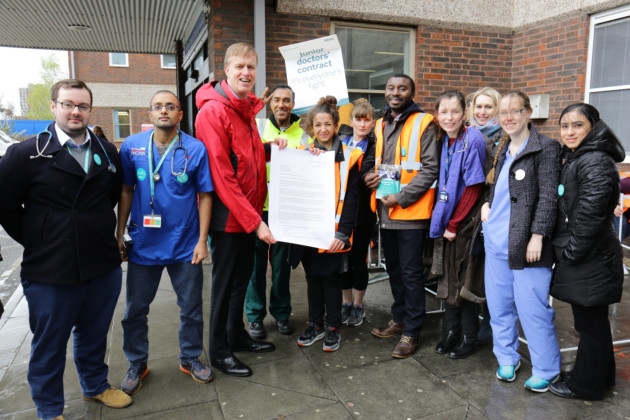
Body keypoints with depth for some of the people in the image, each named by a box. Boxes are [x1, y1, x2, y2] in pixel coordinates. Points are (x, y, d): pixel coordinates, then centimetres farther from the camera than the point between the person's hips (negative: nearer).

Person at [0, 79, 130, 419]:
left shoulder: (107, 152, 6)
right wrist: (38, 241, 0)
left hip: (103, 265, 4)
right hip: (50, 270, -3)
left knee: (95, 334, 20)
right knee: (49, 344, 13)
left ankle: (95, 385, 43)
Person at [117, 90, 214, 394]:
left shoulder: (196, 149, -8)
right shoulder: (131, 146, -3)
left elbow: (204, 196, -4)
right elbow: (126, 192, 5)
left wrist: (202, 240, -8)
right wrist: (120, 234, 3)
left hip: (185, 245, -1)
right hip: (142, 244, 2)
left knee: (191, 308, 13)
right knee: (135, 309, 15)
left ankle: (190, 358, 35)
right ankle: (137, 364, 36)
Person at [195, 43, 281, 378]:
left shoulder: (247, 108, 11)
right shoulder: (213, 110, -16)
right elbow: (221, 175, -22)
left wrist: (270, 148, -1)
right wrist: (255, 221, -22)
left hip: (250, 214, 8)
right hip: (229, 216, -8)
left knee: (242, 278, 19)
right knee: (225, 284, 5)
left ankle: (238, 335, 36)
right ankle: (220, 352, 22)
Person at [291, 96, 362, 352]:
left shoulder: (349, 156, -3)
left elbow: (351, 198, -6)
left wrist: (343, 232, -14)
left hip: (334, 231, -3)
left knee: (331, 279, 7)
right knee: (313, 278, 14)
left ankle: (333, 328, 23)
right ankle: (315, 325, 29)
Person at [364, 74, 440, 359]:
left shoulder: (424, 124, -6)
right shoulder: (380, 125, 14)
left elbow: (430, 169, -13)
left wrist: (401, 197, -18)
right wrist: (369, 176, 0)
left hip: (411, 211, -6)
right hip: (385, 211, 7)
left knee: (411, 272, 1)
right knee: (393, 269, 17)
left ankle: (411, 332, 13)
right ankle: (399, 318, 33)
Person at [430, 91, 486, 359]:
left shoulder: (472, 140, -15)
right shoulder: (444, 140, 5)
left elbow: (474, 188, -16)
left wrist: (454, 224, -12)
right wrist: (442, 221, 3)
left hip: (466, 223, -6)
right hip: (447, 222, 6)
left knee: (465, 281, 4)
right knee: (449, 279, 13)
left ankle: (469, 338, 20)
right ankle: (452, 331, 28)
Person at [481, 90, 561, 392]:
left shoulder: (546, 147, -6)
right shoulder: (502, 150, 14)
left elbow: (548, 196, -12)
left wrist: (537, 236, -18)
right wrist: (488, 203, 6)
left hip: (526, 242, -7)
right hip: (496, 241, 7)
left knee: (532, 309, 0)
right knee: (499, 305, 13)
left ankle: (546, 370, 17)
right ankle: (507, 358, 30)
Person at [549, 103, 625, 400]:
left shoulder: (595, 162, -17)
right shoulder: (574, 159, 14)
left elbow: (590, 214, -22)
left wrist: (571, 251, -15)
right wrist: (565, 250, 15)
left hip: (589, 260, -10)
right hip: (579, 258, 10)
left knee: (590, 323, 5)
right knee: (592, 322, 20)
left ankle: (586, 385, 20)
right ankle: (601, 377, 35)